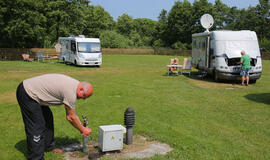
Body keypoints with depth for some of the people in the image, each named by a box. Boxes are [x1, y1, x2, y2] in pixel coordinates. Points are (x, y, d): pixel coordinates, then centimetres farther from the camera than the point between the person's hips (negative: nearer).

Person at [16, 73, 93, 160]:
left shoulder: (73, 84, 6)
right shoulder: (70, 92, -24)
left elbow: (69, 115, 13)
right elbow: (71, 117, -12)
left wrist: (81, 128, 12)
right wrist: (83, 130, 0)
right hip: (27, 94, -11)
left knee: (48, 118, 19)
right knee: (36, 127, -9)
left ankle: (49, 147, 31)